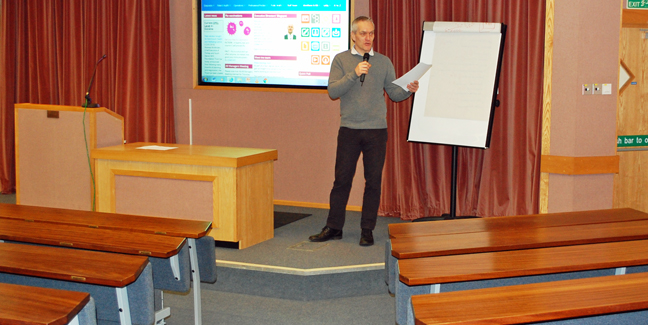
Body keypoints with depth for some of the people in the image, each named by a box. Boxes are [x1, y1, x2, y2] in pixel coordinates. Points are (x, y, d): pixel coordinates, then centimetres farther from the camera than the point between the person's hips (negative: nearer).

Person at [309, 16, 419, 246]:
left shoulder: (384, 62, 10)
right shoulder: (341, 59, 5)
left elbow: (394, 93, 9)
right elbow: (333, 91, -6)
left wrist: (408, 90, -11)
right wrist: (354, 74, -18)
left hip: (376, 130, 1)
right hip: (349, 130, -1)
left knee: (373, 181, 3)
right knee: (342, 179, 2)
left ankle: (367, 230, 12)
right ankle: (333, 228, 13)